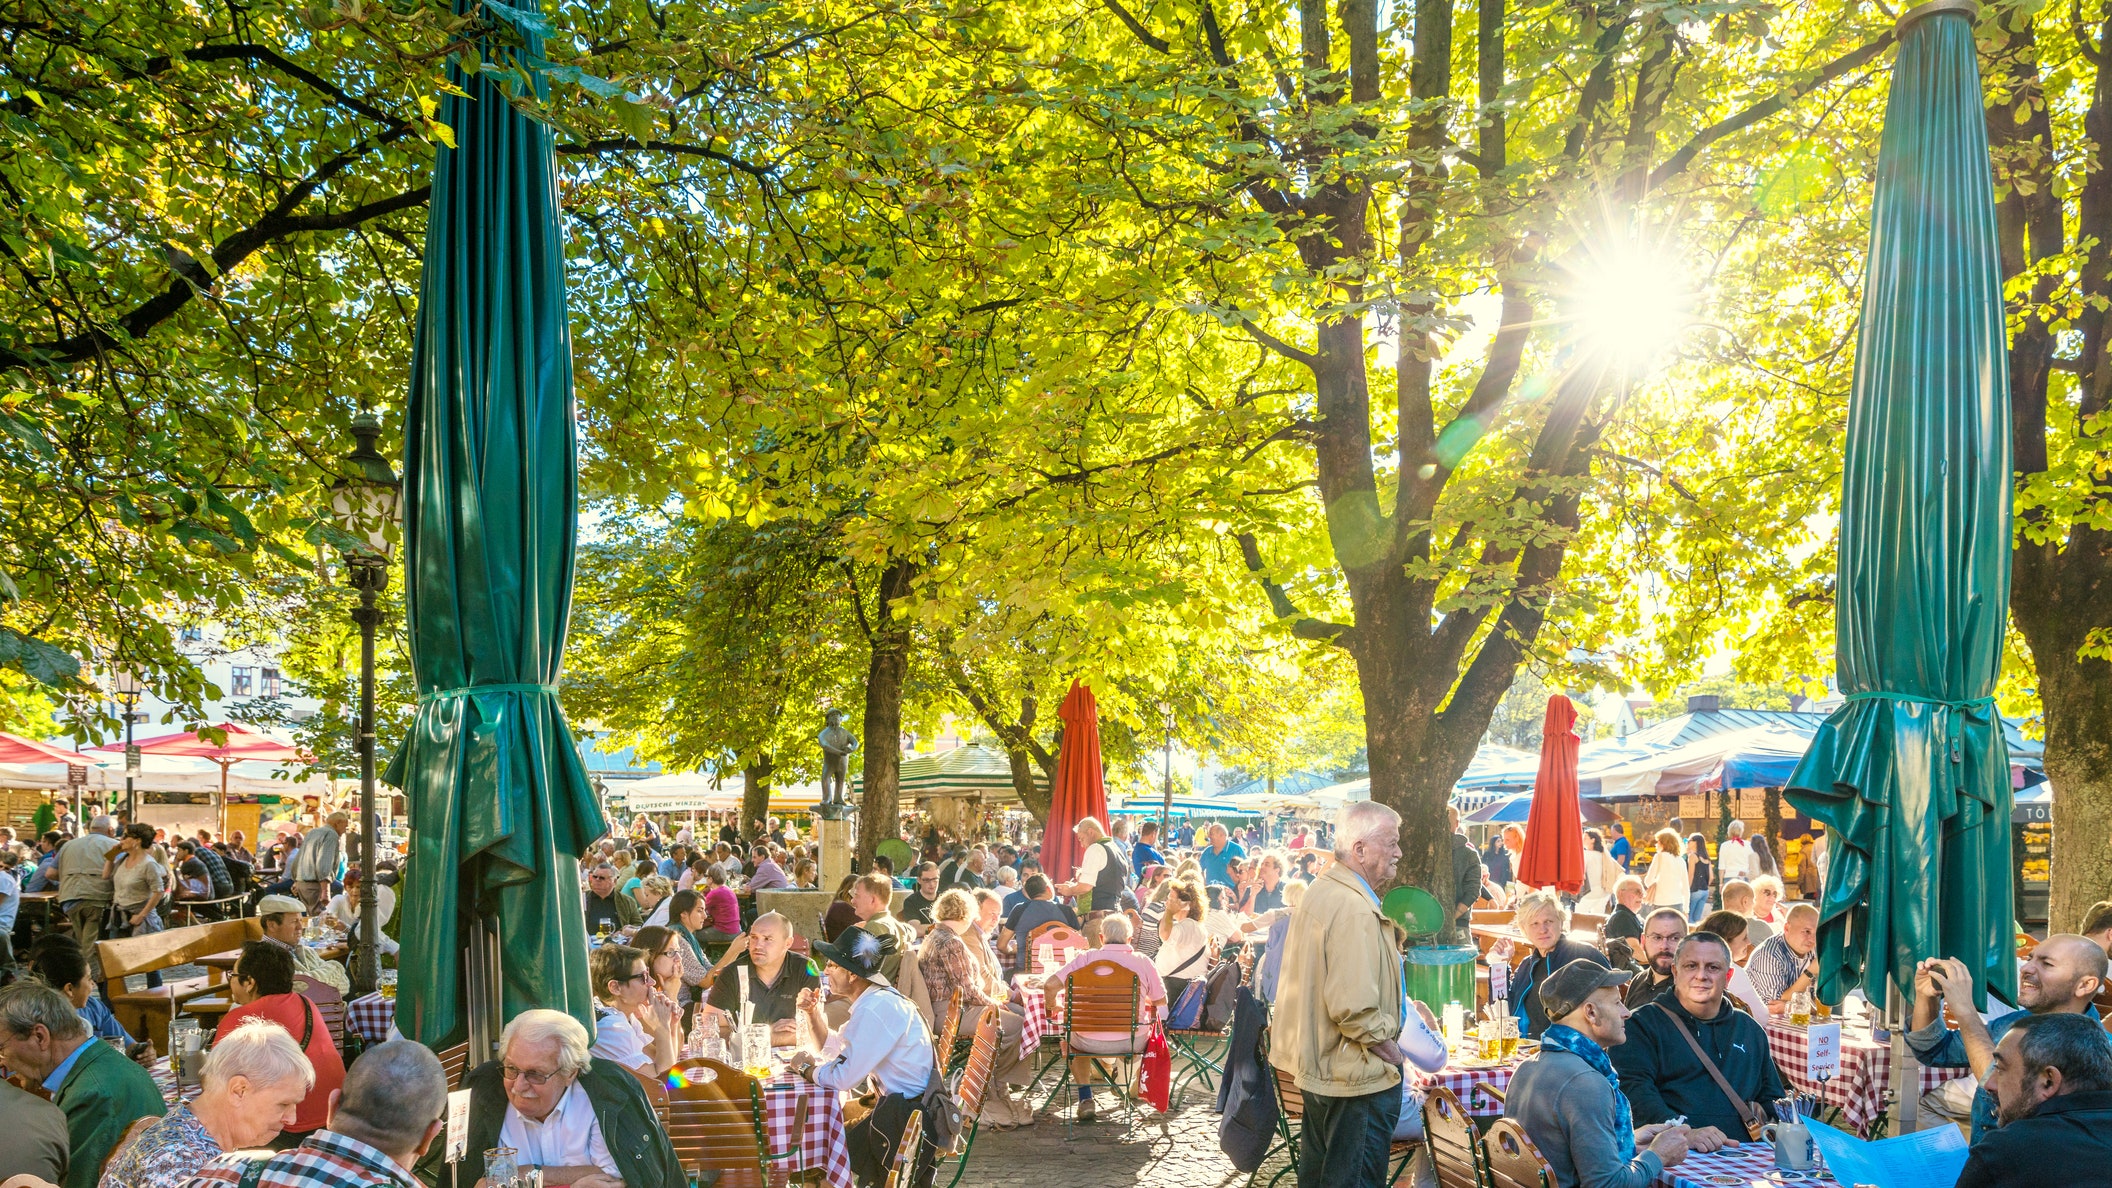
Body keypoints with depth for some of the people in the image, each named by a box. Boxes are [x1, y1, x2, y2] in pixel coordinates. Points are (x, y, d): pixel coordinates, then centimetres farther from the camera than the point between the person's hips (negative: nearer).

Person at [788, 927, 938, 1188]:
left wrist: (806, 1069, -5)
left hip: (909, 1116, -10)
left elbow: (842, 1077, -24)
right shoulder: (878, 1000, 10)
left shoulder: (876, 1009, -22)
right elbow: (834, 1046, 24)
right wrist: (814, 1011, 7)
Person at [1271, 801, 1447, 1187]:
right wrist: (1389, 1047, -15)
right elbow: (1353, 1007, -31)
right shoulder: (1355, 910, -25)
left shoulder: (1318, 893, 8)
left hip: (1317, 1065, 10)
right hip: (1357, 1081, -10)